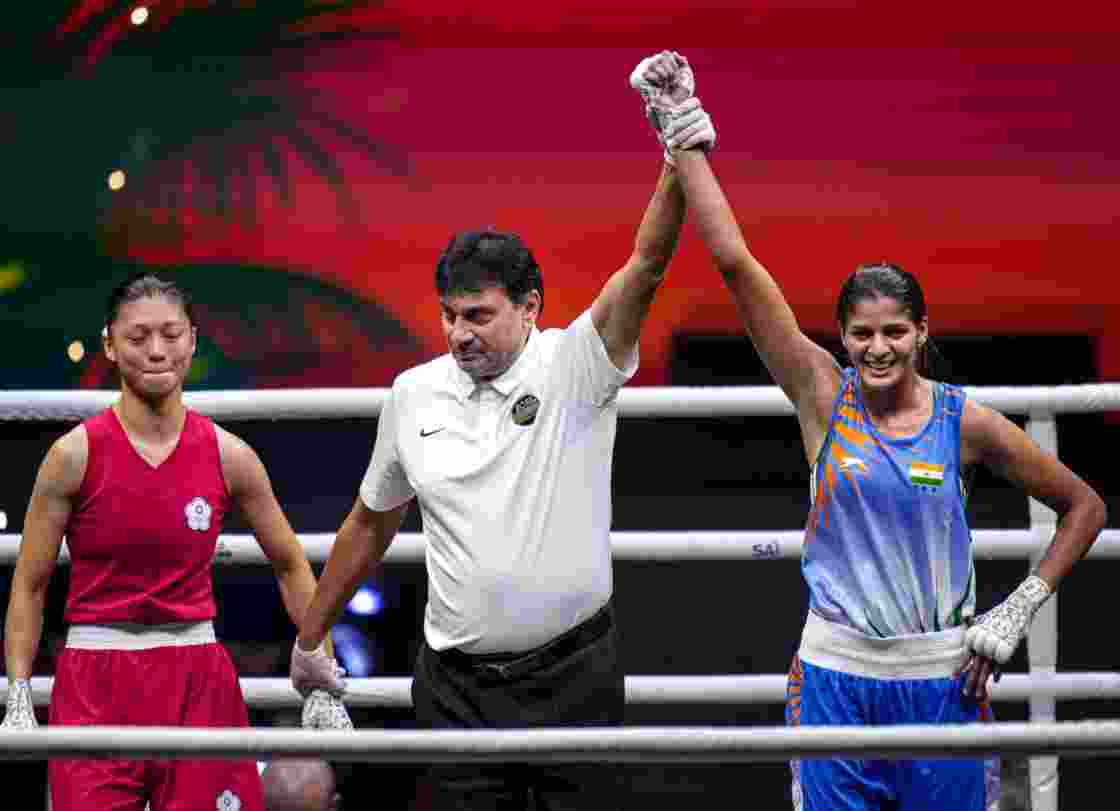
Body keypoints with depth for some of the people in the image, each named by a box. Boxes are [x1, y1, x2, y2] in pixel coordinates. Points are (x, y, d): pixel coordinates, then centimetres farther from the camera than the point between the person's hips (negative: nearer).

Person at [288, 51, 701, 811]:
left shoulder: (575, 366, -7)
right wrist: (310, 639, 22)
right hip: (458, 683, 3)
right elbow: (371, 522, 17)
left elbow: (646, 266, -22)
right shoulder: (414, 394, 5)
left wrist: (679, 160, -38)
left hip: (573, 675, -3)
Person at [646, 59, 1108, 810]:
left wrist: (1018, 613, 0)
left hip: (943, 678, 0)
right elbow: (735, 262, -7)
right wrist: (688, 145, -11)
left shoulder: (966, 422, -2)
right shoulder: (824, 396, -2)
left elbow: (1085, 506, 7)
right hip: (836, 673, 0)